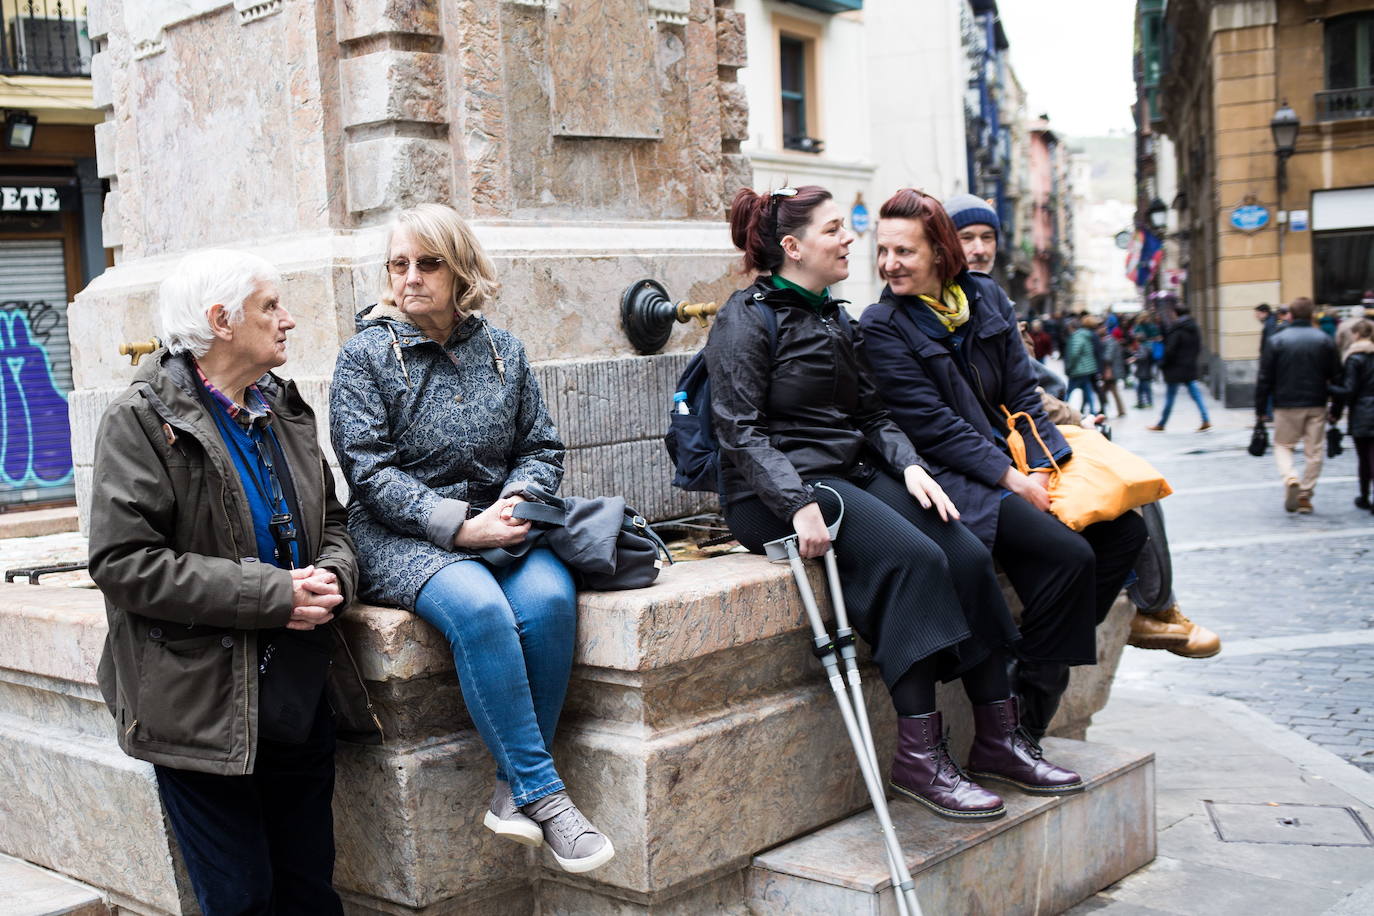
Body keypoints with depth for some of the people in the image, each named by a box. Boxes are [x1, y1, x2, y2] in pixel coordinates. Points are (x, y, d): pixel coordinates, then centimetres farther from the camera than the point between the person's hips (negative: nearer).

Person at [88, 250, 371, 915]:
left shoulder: (283, 409, 11)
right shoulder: (141, 420, -10)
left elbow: (331, 521, 19)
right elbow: (124, 562, -18)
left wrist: (333, 575, -6)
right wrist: (270, 595, -20)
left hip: (303, 690, 6)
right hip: (203, 704, -6)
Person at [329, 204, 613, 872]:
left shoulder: (502, 352, 12)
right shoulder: (366, 355, 1)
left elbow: (542, 448, 14)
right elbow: (370, 472, -8)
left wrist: (518, 501, -9)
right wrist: (462, 525, -18)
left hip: (495, 524, 3)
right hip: (402, 539, -3)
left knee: (549, 598, -30)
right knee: (478, 607, -35)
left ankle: (514, 790, -18)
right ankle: (542, 791, -25)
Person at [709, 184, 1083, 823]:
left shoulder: (834, 319, 20)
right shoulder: (747, 318, -5)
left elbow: (870, 414, 18)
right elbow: (740, 430, -13)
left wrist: (910, 466, -2)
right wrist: (799, 504, -25)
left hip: (853, 474, 8)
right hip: (774, 495, -8)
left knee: (967, 554, -14)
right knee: (912, 558, -29)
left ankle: (998, 737, -8)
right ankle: (917, 756, -24)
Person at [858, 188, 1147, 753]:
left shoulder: (986, 298, 10)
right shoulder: (882, 327, -7)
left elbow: (1021, 394, 8)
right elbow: (932, 424, -13)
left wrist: (1046, 466, -8)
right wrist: (1012, 480, -17)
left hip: (1016, 465, 7)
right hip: (951, 476, -7)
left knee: (1124, 528, -8)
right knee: (1067, 554, -24)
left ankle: (1050, 662, 4)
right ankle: (1024, 715, -11)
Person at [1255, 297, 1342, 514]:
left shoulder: (1277, 341, -5)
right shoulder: (1325, 340, 1)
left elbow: (1265, 378, -5)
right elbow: (1336, 376, 3)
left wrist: (1260, 409, 2)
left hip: (1286, 406, -1)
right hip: (1317, 406, 1)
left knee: (1283, 445, 12)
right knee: (1314, 450, 9)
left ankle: (1290, 478, -14)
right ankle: (1305, 495, 9)